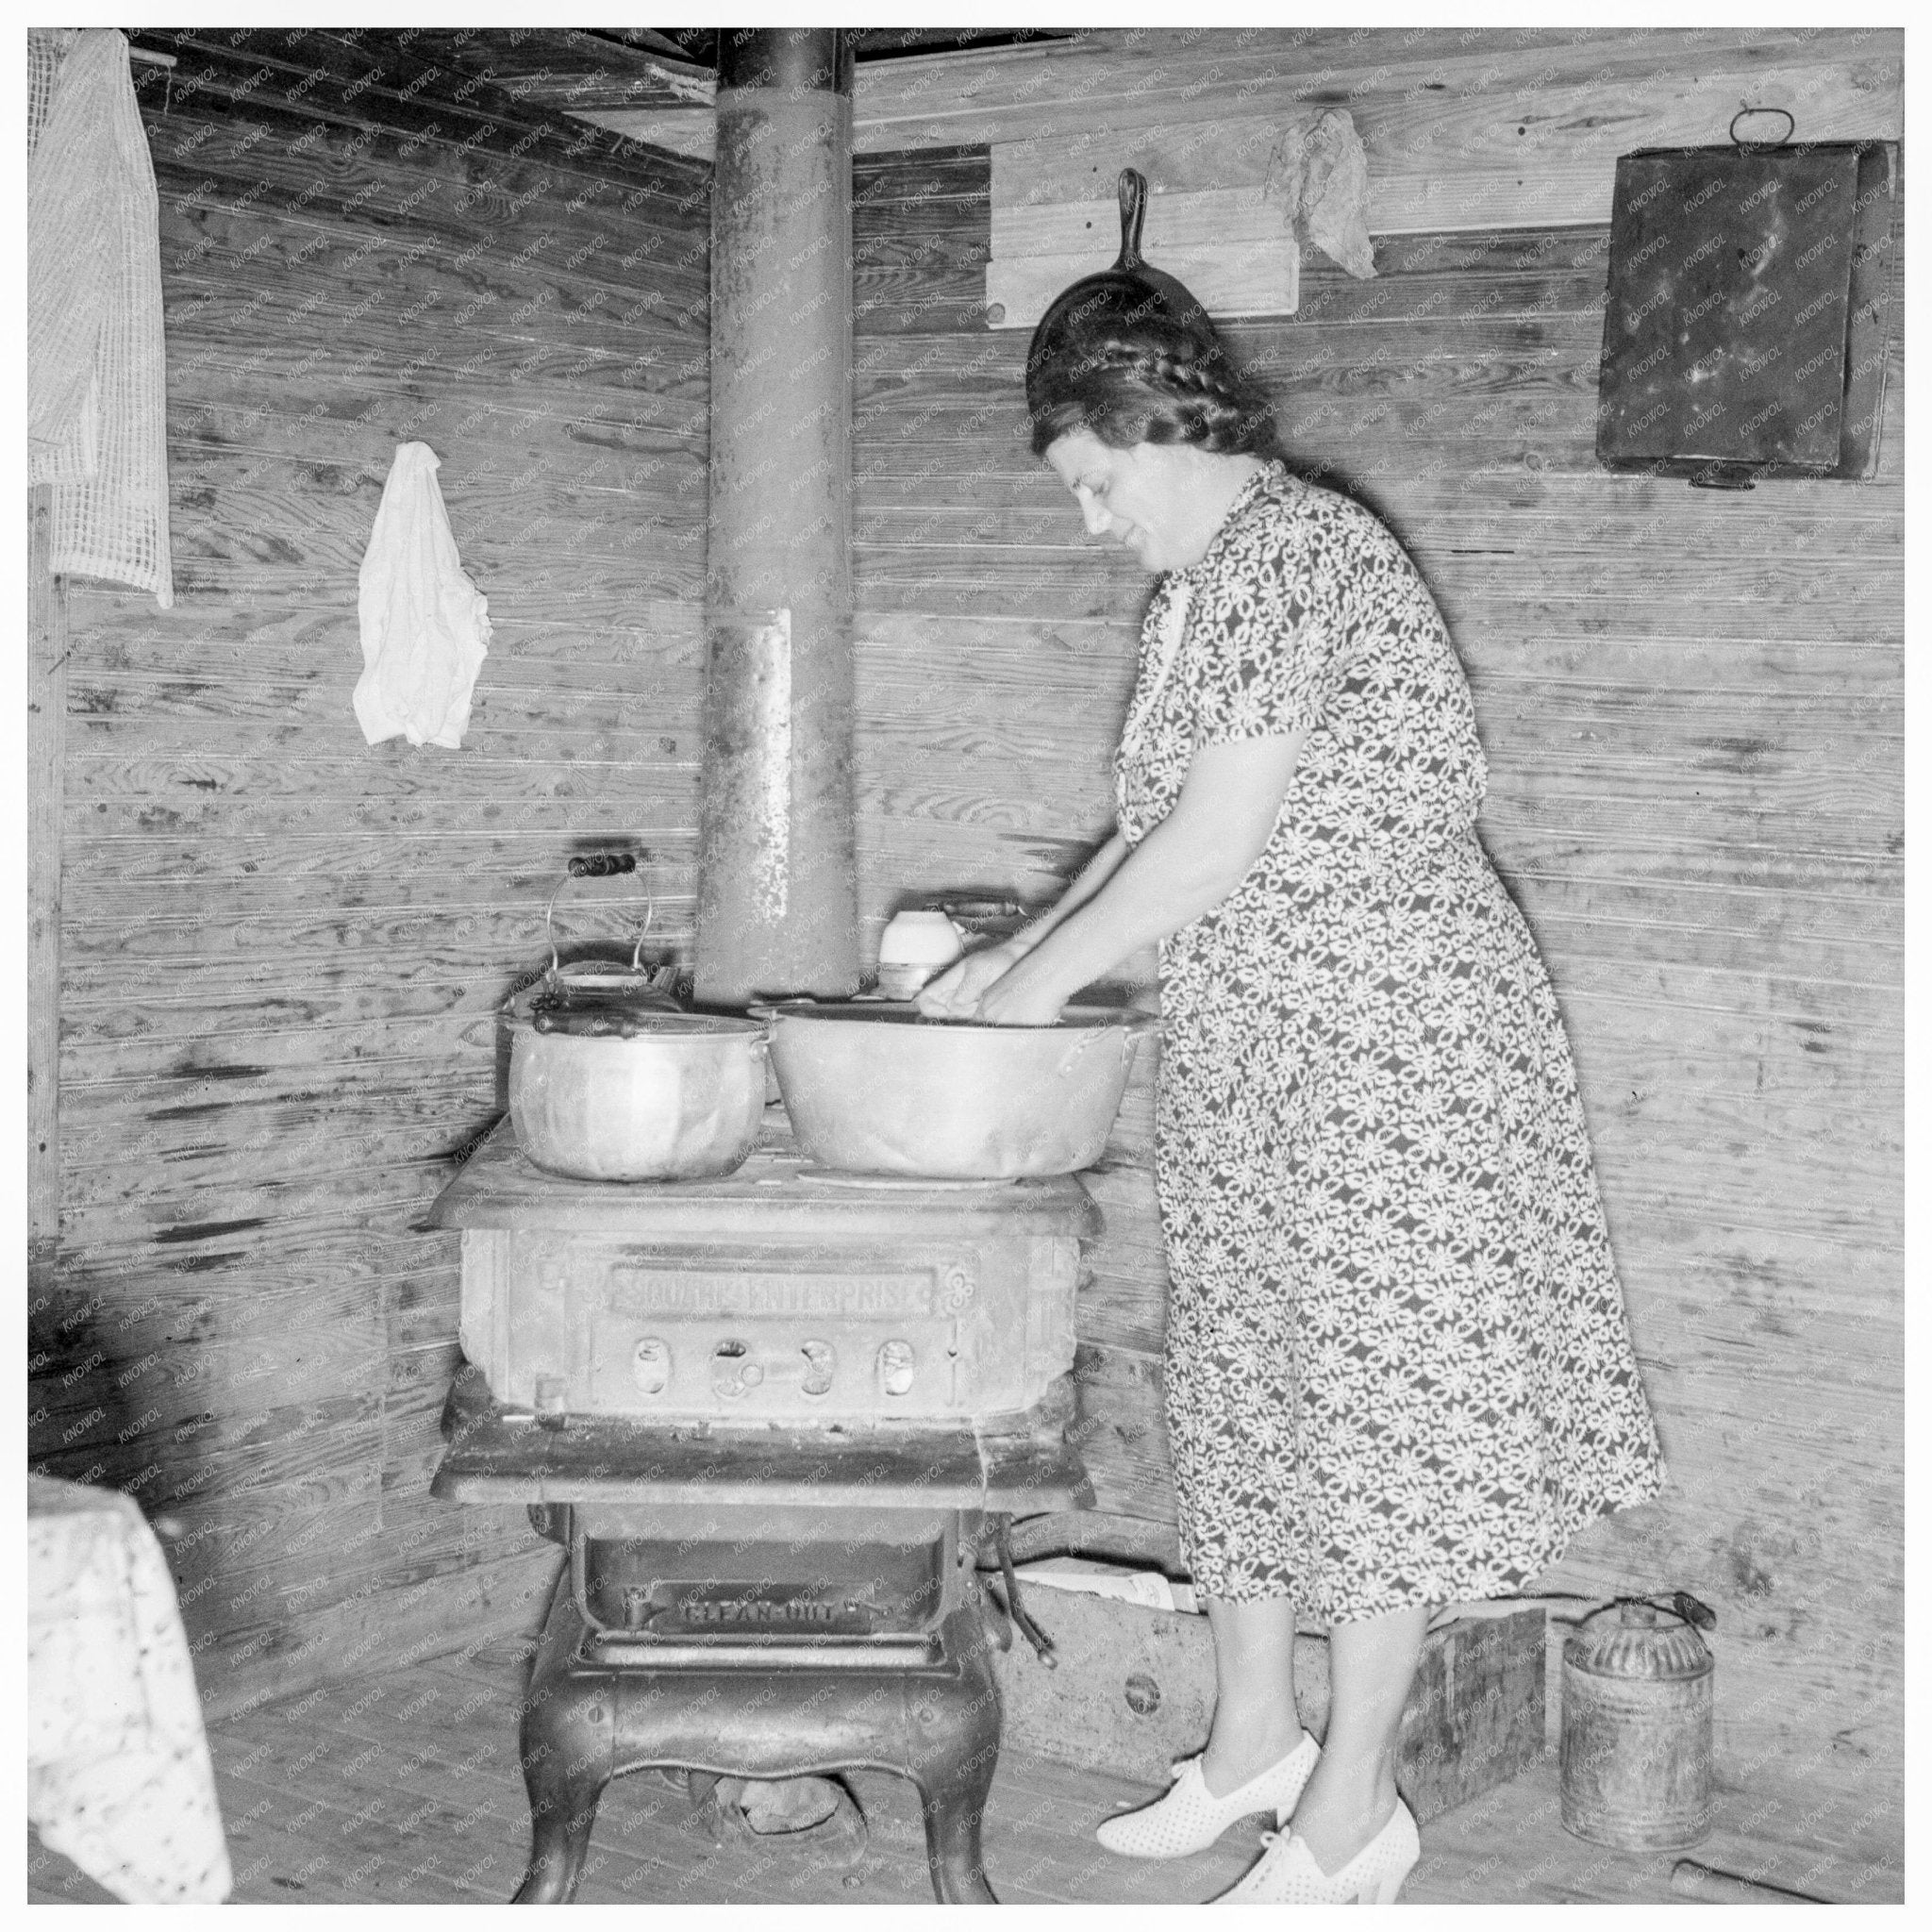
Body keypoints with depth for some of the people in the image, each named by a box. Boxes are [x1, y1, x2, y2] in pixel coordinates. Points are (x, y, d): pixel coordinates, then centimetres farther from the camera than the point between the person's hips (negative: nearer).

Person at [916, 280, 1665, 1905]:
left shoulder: (1286, 551, -17)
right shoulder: (1191, 593, 13)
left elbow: (1213, 845, -21)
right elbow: (1156, 838, 18)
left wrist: (1048, 979, -11)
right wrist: (1009, 962, 10)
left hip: (1389, 1044, -10)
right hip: (1247, 1048, 10)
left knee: (1373, 1407, 0)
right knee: (1245, 1400, 15)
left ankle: (1355, 1809, 13)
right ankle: (1254, 1742, 30)